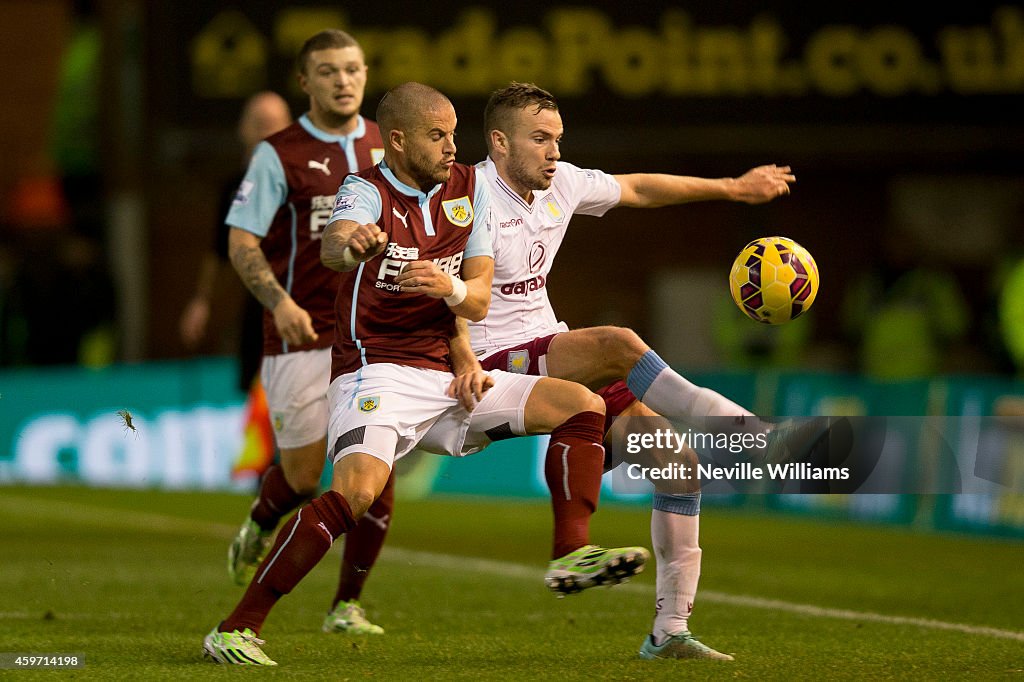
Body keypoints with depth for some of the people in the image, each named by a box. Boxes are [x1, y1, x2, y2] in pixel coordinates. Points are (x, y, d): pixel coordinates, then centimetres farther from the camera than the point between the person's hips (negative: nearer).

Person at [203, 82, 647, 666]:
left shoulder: (469, 187, 9)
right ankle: (237, 628, -27)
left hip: (447, 377, 7)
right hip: (378, 372, -7)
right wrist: (351, 246, -59)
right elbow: (334, 243, -34)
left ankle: (574, 554, -7)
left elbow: (478, 300, 6)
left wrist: (449, 288, -18)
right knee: (357, 491, -31)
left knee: (582, 404, -1)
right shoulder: (368, 192, -9)